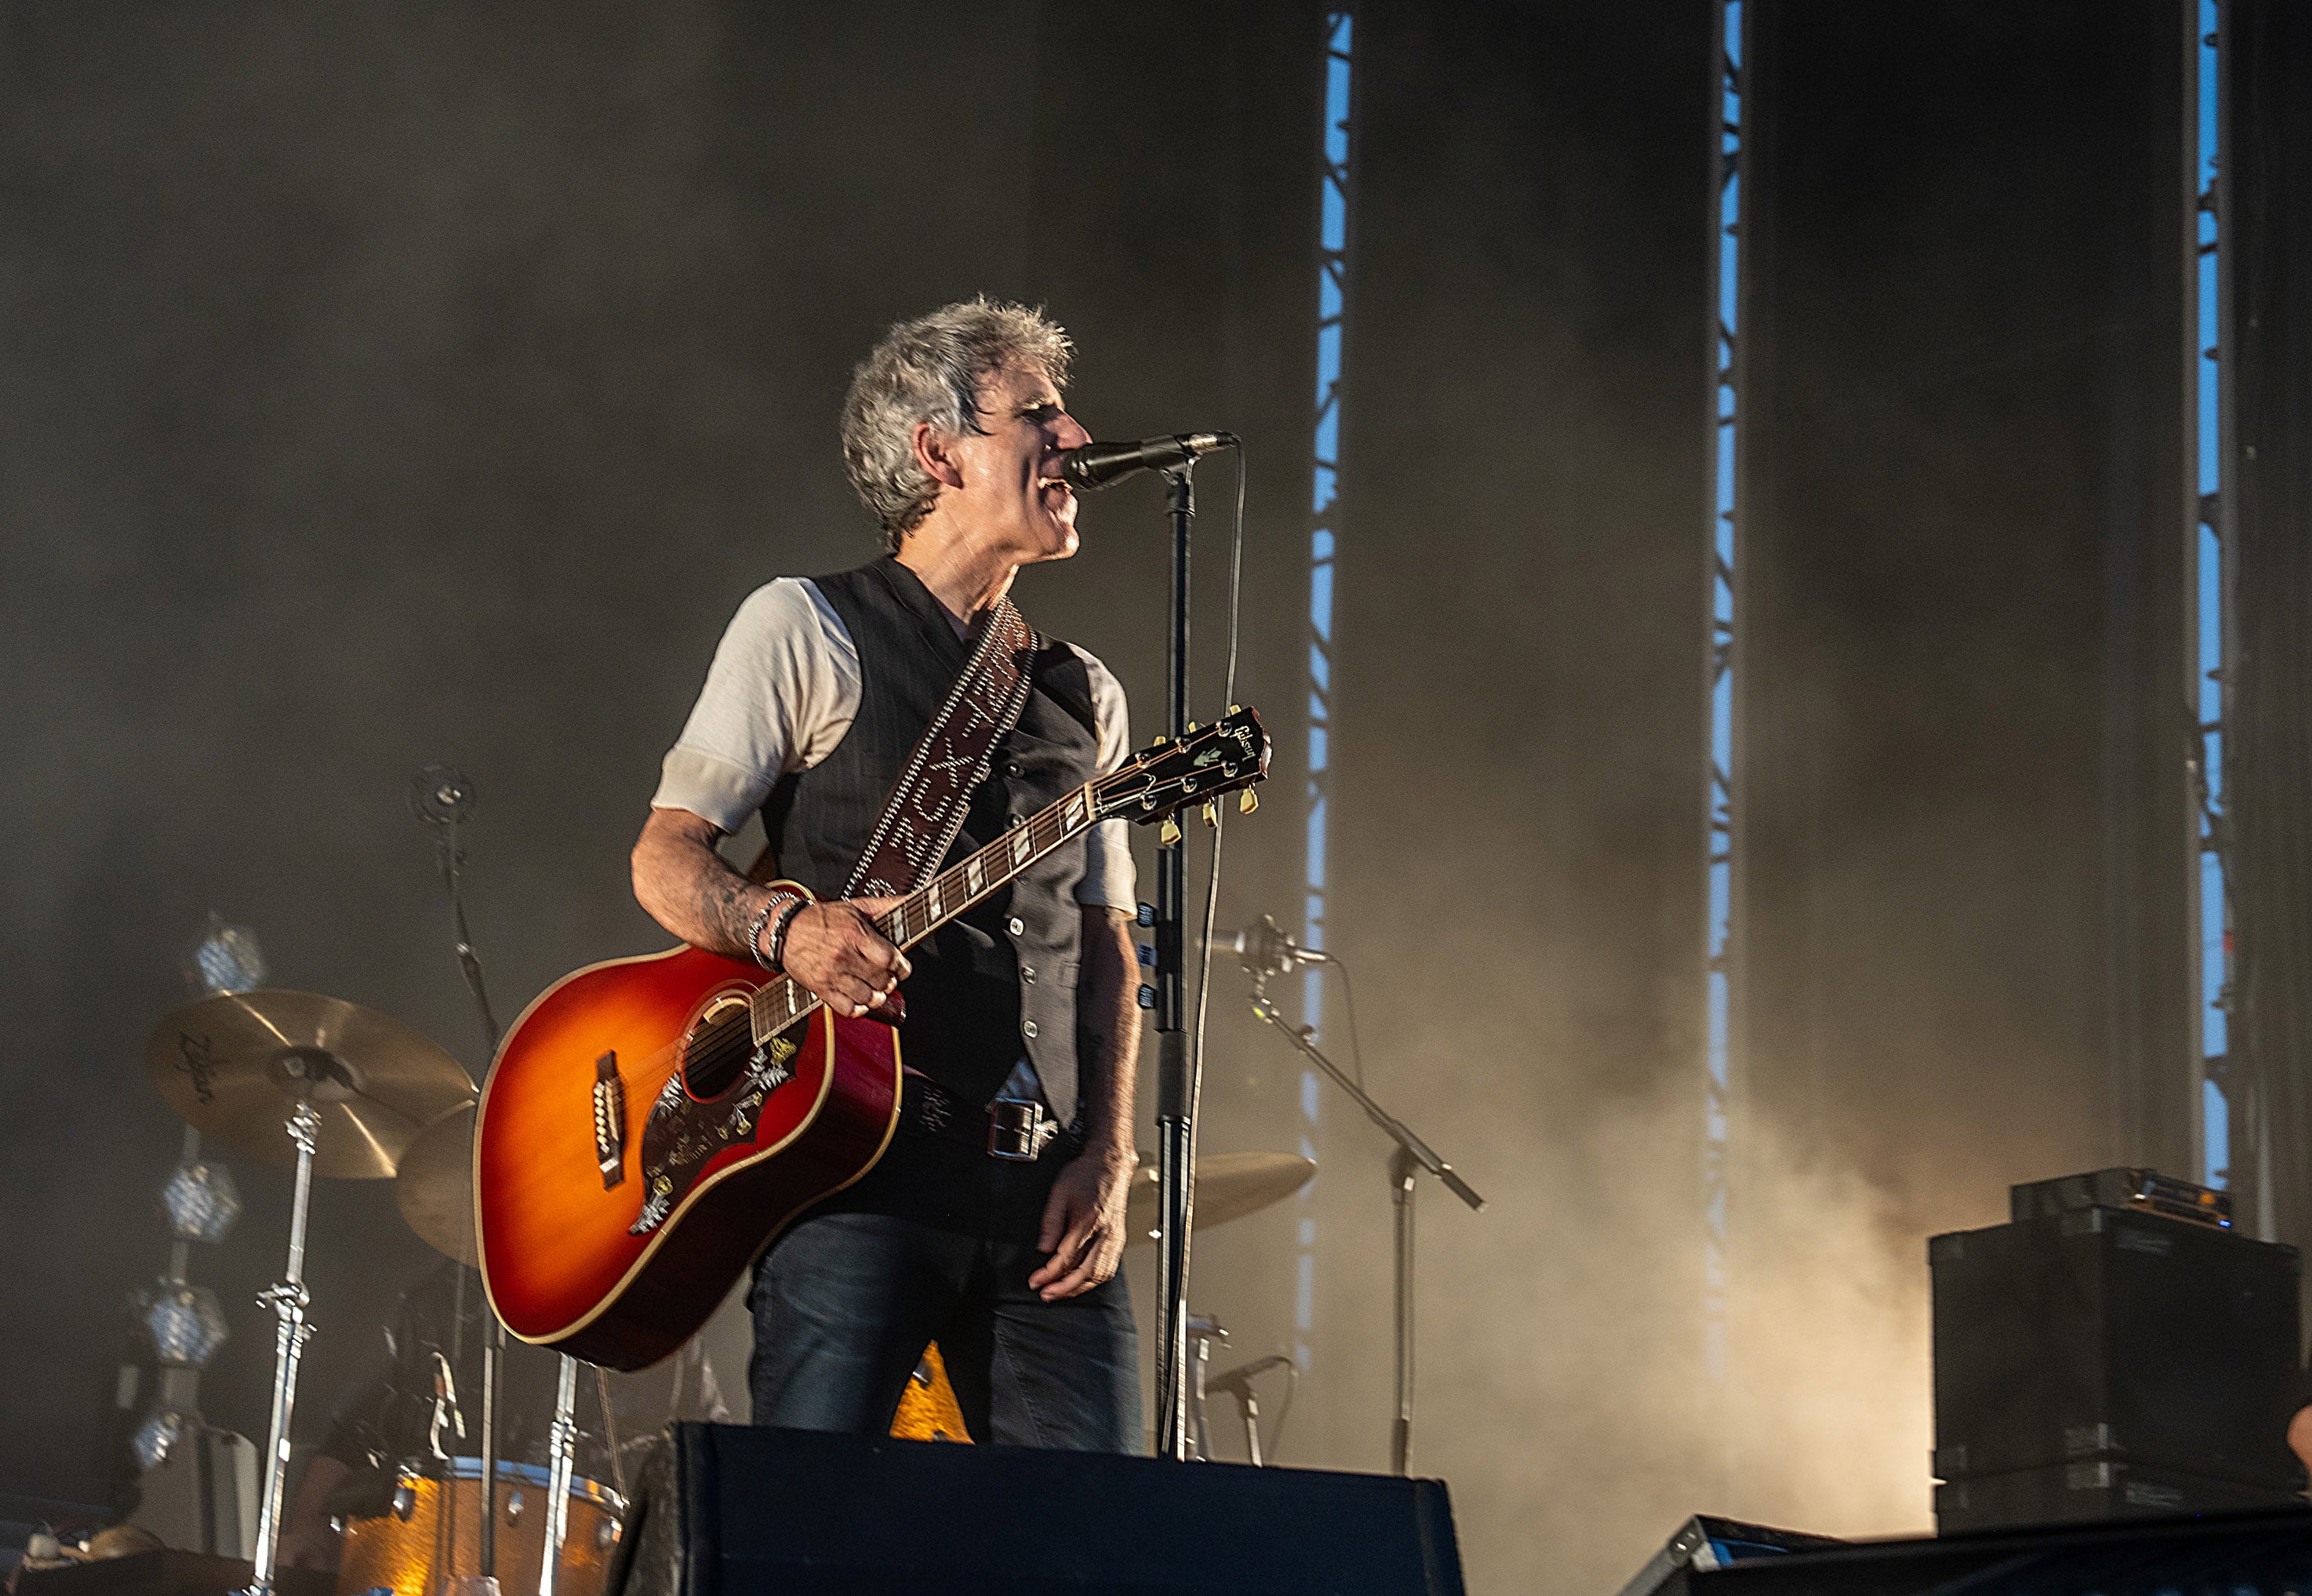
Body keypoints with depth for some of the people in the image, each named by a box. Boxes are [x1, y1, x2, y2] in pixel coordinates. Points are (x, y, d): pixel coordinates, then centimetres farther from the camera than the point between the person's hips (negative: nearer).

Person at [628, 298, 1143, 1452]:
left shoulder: (1086, 696, 22)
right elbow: (666, 856, 2)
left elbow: (1107, 948, 19)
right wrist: (786, 928, -20)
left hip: (1042, 1186, 5)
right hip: (857, 1157, -5)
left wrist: (1107, 1157, 5)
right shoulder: (806, 631, 6)